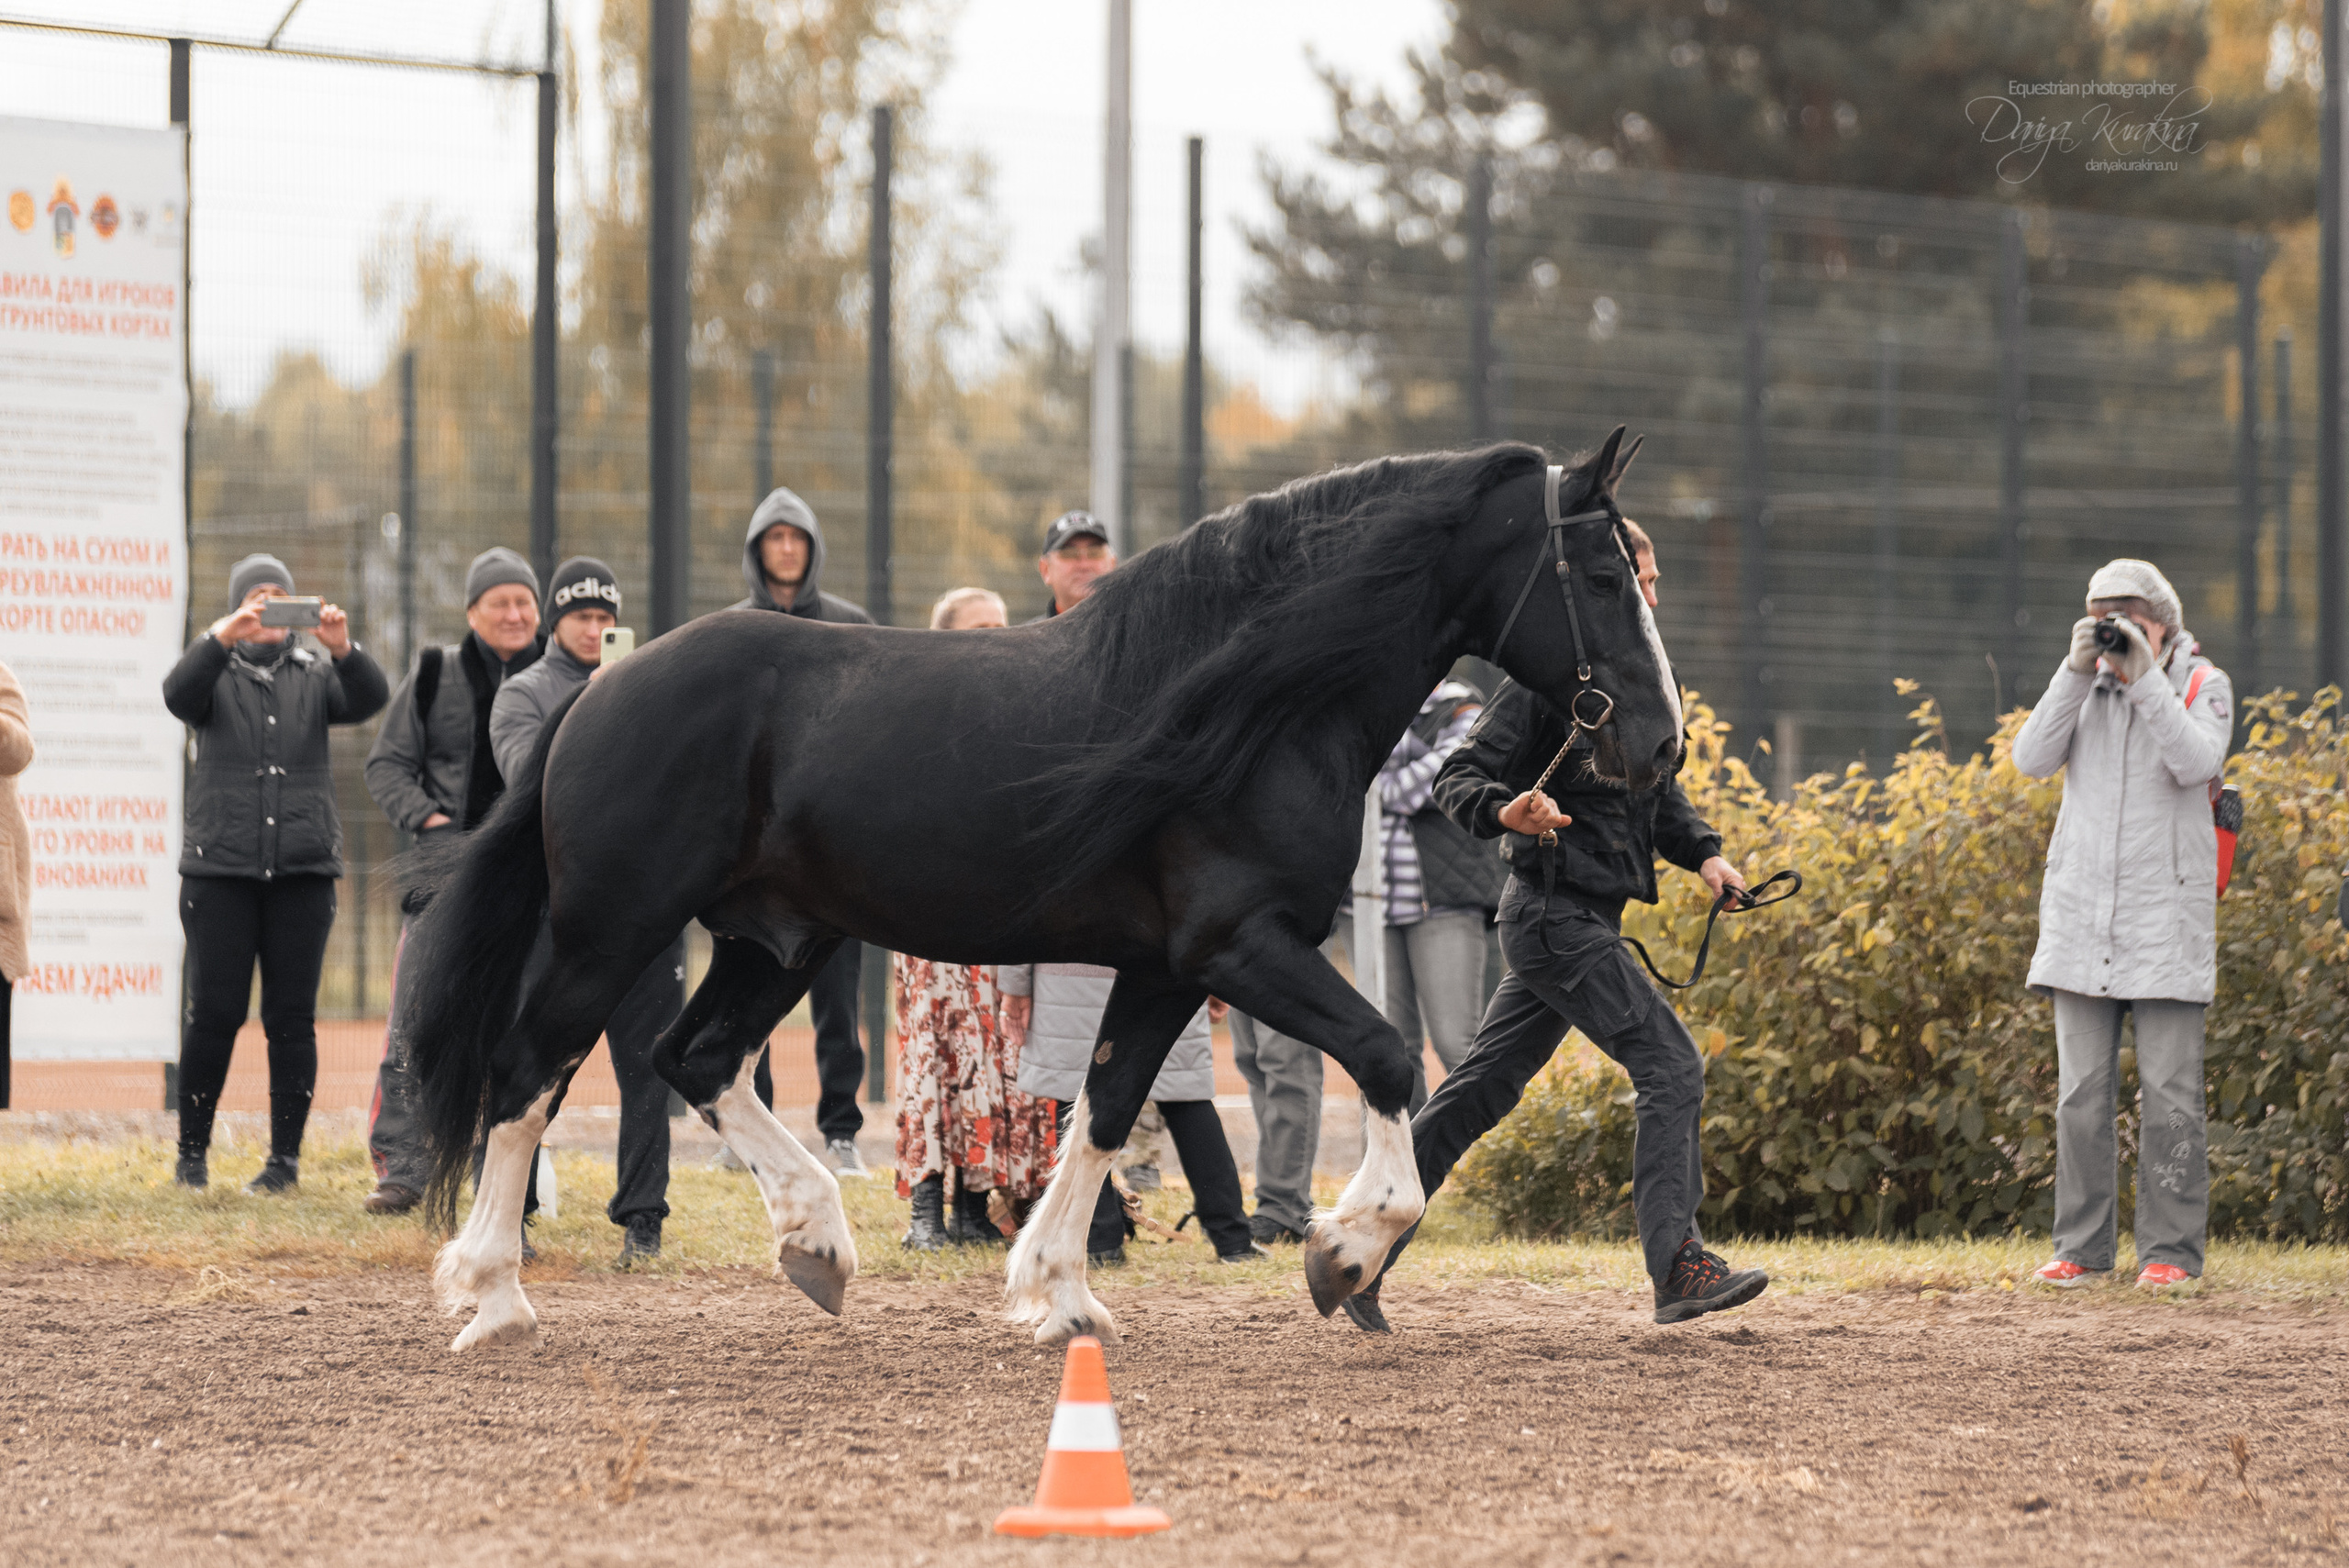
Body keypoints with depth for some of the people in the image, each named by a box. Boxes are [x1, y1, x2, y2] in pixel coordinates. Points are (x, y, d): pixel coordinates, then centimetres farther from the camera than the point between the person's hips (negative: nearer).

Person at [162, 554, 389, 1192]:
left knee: (291, 1018, 0)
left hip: (303, 872, 1)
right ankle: (192, 1151, 8)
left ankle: (286, 1157, 4)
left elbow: (367, 699, -8)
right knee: (214, 1014, -4)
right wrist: (221, 640, -33)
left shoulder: (314, 676, 12)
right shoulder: (217, 673, 8)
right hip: (221, 868, -1)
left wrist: (343, 649, -29)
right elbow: (179, 695, -14)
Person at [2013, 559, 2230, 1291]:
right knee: (2080, 1091, 3)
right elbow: (2032, 758, -5)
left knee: (2169, 1092, -4)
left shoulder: (2203, 686, 2)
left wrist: (2144, 678, -20)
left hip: (2165, 915, -3)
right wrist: (2078, 672, -12)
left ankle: (2170, 1249, 0)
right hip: (2082, 917, 3)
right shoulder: (2087, 686, 9)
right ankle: (2080, 1248, 9)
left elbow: (2196, 762, -17)